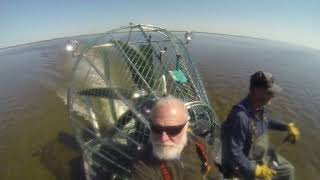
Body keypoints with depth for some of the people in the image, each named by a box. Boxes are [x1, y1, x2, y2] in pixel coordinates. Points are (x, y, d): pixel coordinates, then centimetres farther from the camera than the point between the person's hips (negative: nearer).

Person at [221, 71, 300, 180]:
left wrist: (288, 126, 7)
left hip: (261, 154, 8)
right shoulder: (240, 116, -38)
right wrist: (257, 170, -25)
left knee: (288, 170, 20)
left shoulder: (259, 107, -10)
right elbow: (234, 153, -33)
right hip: (245, 164, -8)